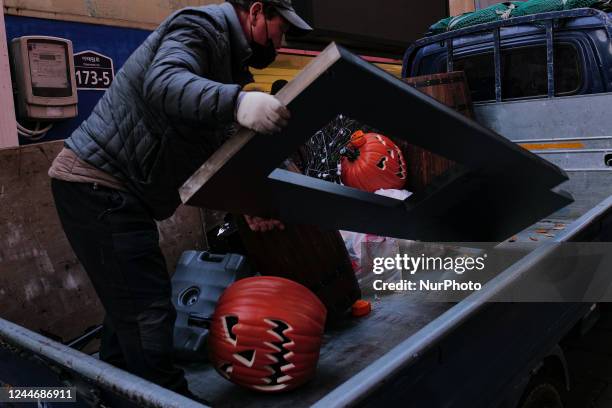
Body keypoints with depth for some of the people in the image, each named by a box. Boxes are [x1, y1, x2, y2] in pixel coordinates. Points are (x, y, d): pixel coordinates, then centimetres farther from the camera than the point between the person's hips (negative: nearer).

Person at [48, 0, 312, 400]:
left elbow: (219, 152, 19)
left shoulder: (229, 59, 18)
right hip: (96, 183, -11)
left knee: (130, 306, 20)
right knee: (149, 312, -9)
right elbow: (164, 83, -34)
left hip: (119, 192, 11)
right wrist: (237, 101, -49)